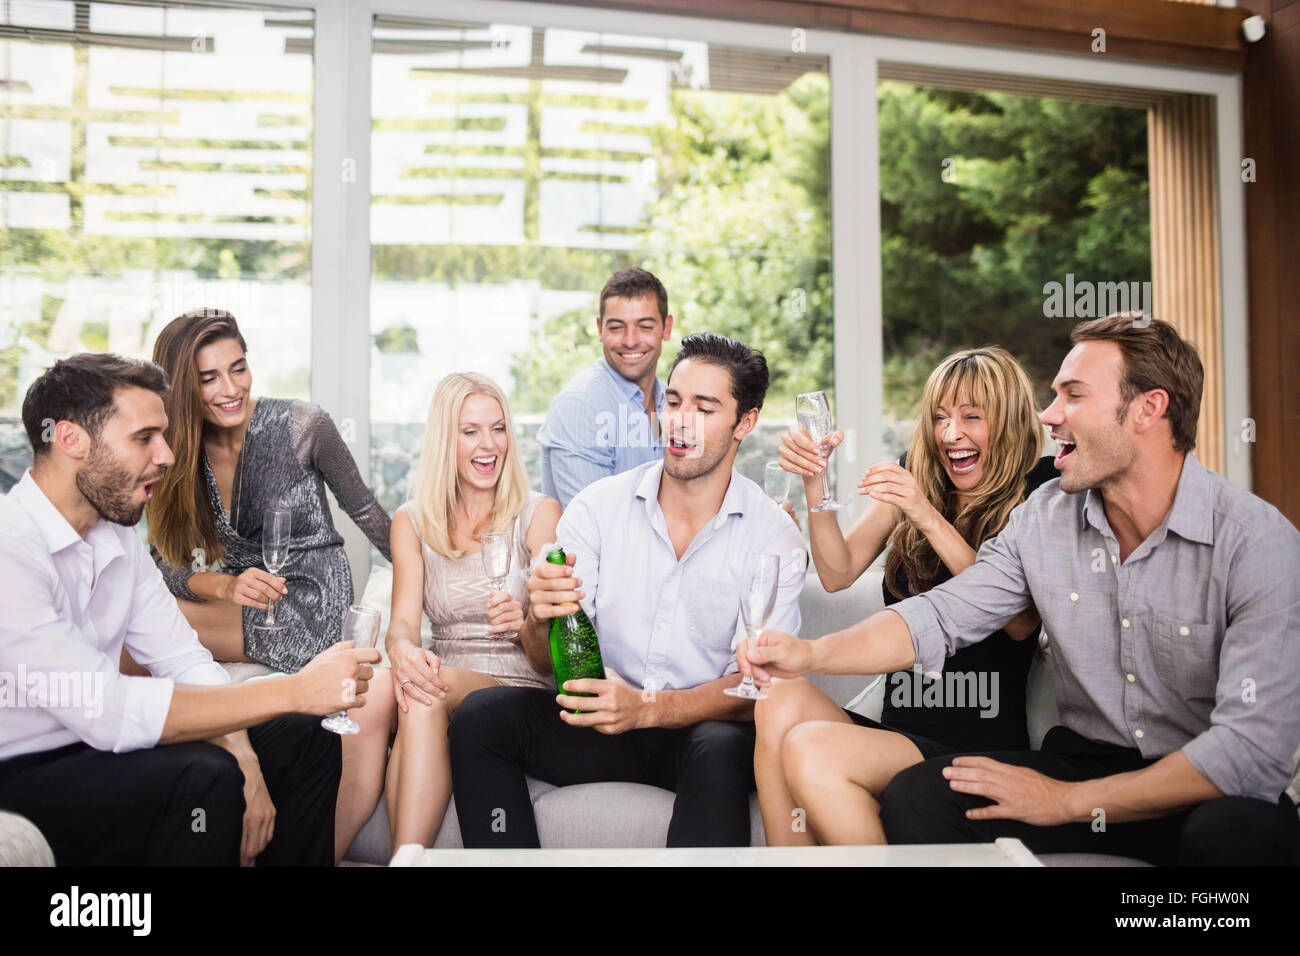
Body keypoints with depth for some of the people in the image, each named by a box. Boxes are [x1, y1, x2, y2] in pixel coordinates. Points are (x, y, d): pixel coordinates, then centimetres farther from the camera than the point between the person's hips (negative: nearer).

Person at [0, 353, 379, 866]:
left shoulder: (119, 539, 5)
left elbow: (185, 661, 3)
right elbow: (104, 712, -31)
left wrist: (241, 755, -16)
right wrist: (293, 691, -29)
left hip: (94, 745, 8)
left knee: (302, 739, 2)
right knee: (200, 778, -31)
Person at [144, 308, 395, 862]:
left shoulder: (302, 426, -9)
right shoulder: (176, 451, 2)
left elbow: (364, 511, 0)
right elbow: (167, 563, -2)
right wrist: (224, 586, -22)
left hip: (314, 609, -3)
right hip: (247, 602, 3)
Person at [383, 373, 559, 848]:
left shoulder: (539, 513, 3)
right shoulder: (412, 521, 12)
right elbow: (404, 618, -1)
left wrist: (527, 625, -27)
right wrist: (401, 649, -26)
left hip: (523, 691, -2)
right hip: (443, 684, 2)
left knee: (432, 691, -33)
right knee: (415, 687, -33)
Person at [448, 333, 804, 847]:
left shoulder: (773, 537, -5)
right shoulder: (598, 507, 0)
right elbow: (547, 661, -2)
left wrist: (648, 706, -28)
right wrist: (540, 619, -27)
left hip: (701, 730, -2)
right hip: (600, 722, 3)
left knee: (721, 749, -36)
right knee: (480, 715, -20)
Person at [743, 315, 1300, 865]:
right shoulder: (1045, 517, 0)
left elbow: (1254, 749, -21)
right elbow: (939, 616, 2)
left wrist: (1069, 801, -19)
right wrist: (812, 653, -14)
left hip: (1213, 797, -3)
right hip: (1084, 757, 3)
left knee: (1241, 832, -37)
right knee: (914, 799, -22)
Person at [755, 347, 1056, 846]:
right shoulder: (911, 482, 13)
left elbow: (1020, 619, -13)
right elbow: (838, 574, 3)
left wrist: (931, 519, -20)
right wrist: (814, 484, -12)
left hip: (979, 745, -4)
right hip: (899, 726, 5)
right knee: (782, 702, -26)